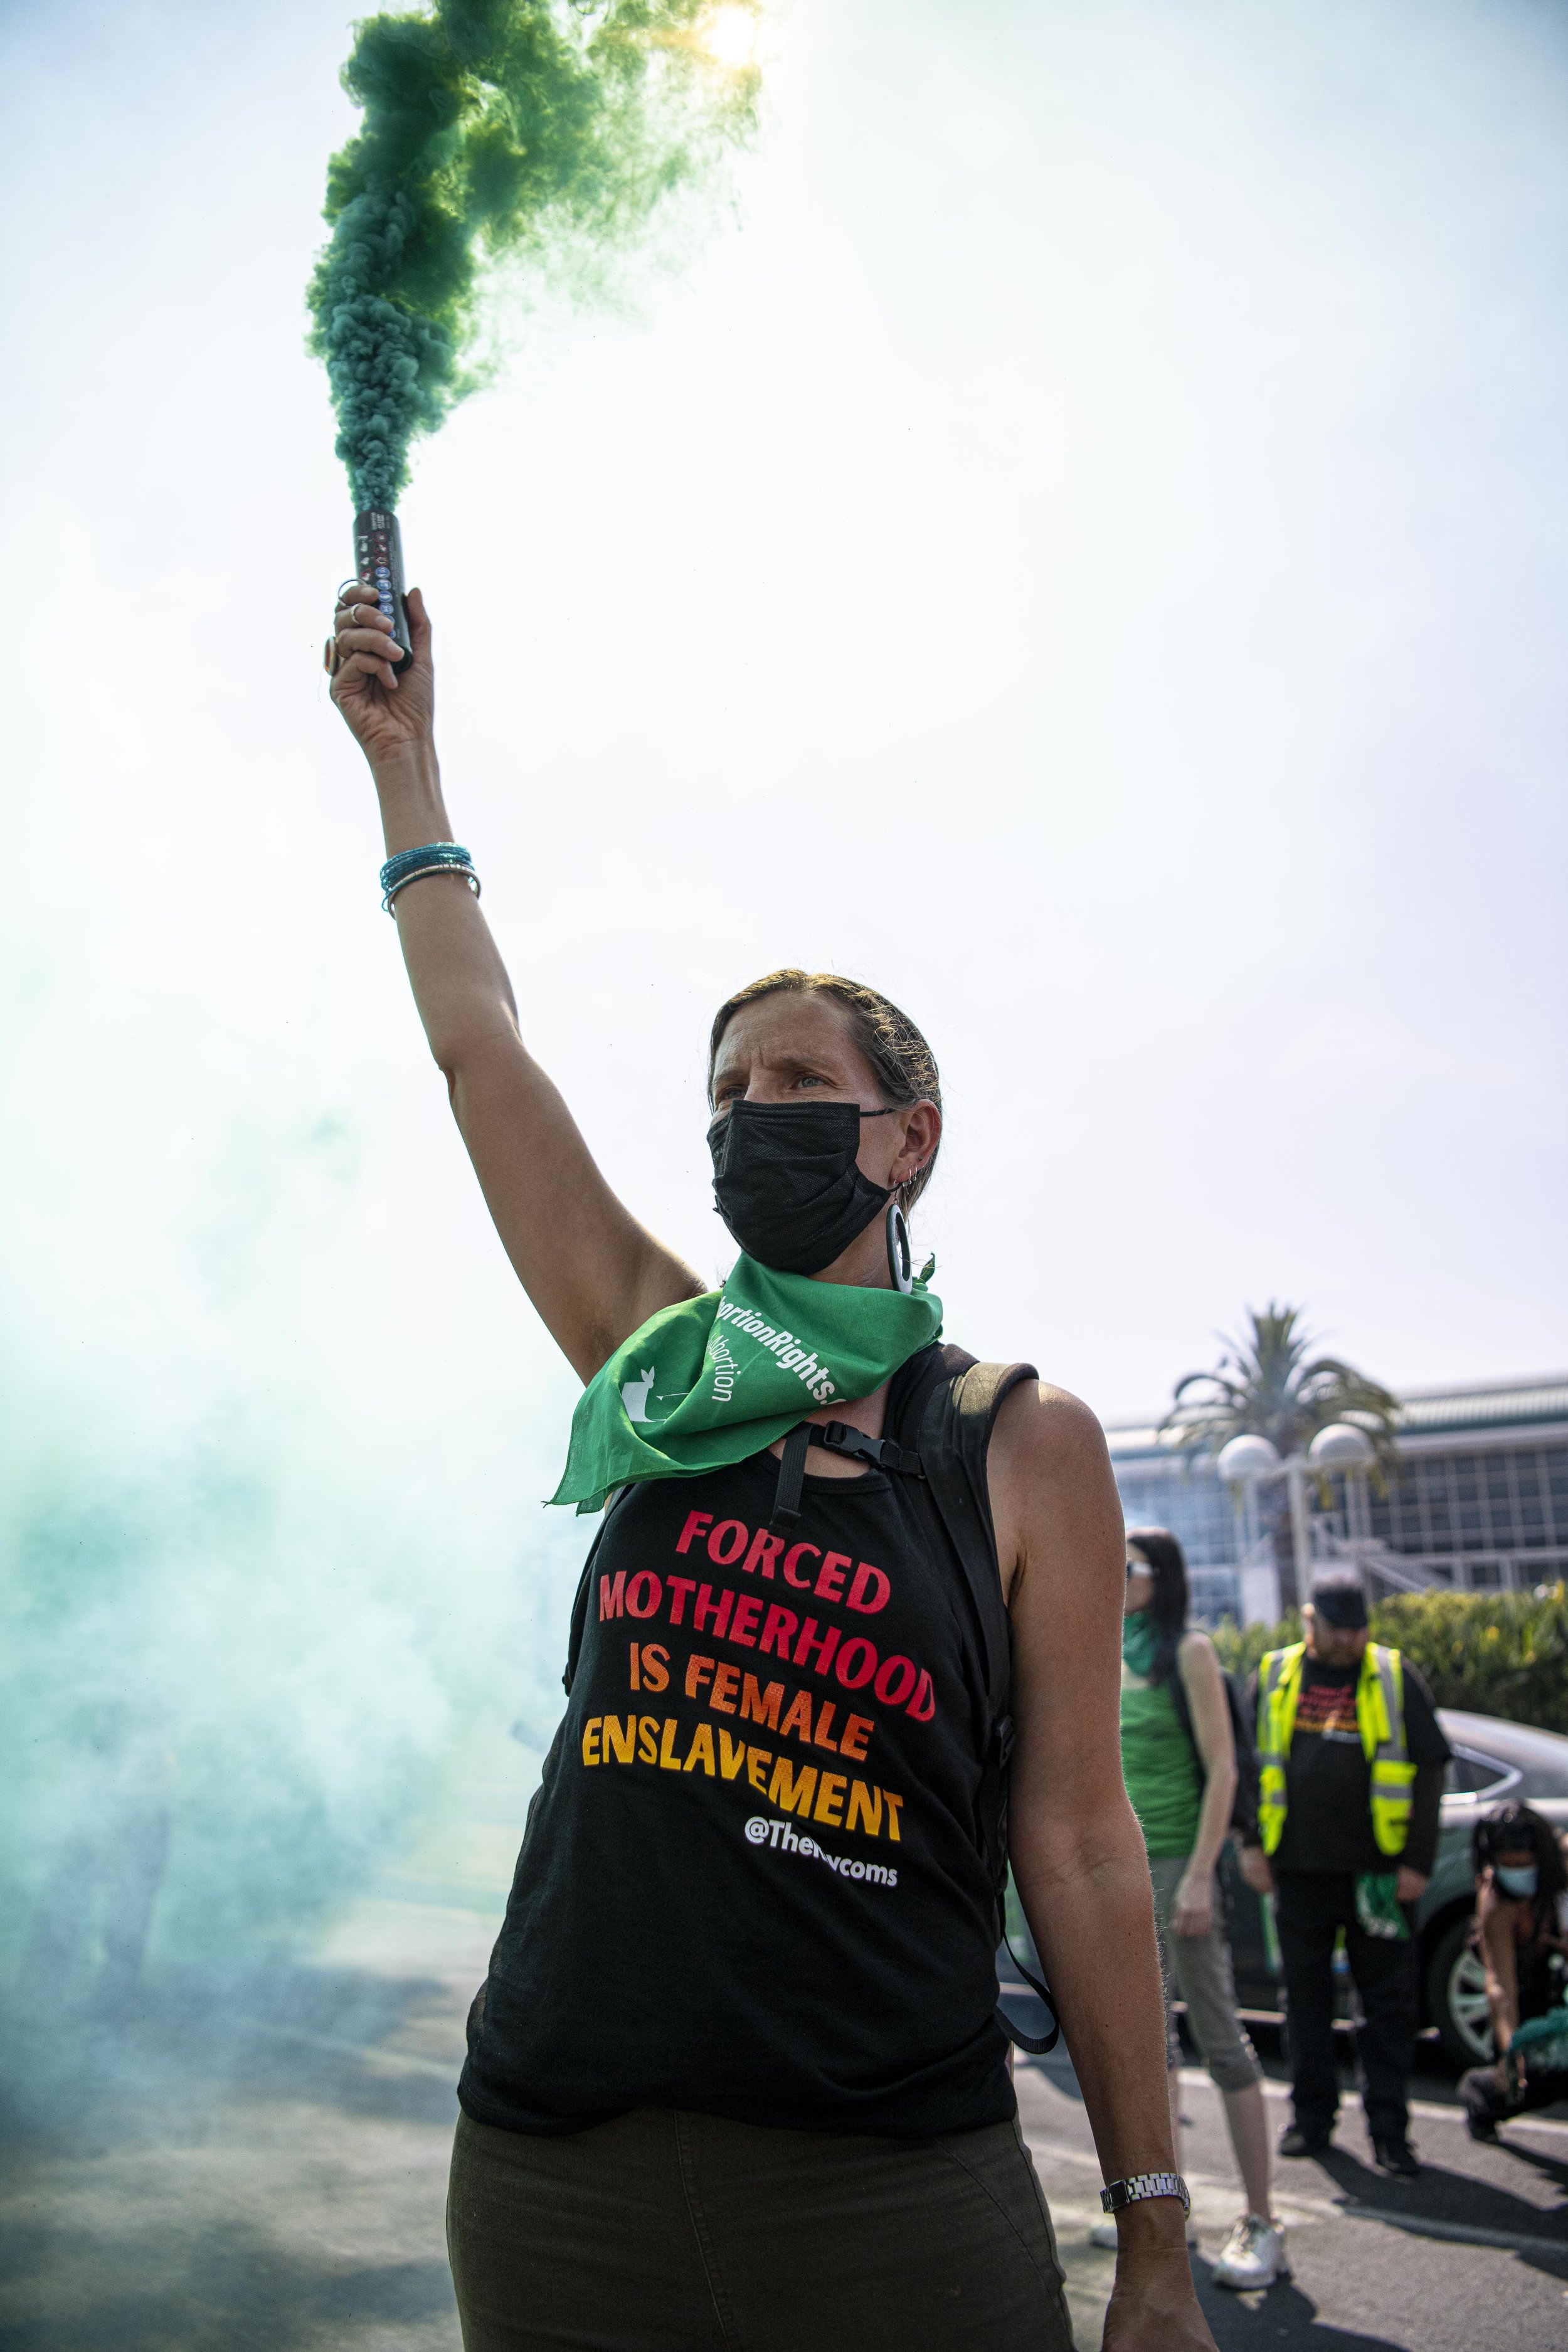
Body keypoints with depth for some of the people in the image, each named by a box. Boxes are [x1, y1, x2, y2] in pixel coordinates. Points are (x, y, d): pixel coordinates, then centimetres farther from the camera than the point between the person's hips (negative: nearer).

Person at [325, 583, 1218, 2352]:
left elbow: (1075, 1842, -3)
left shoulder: (1024, 1445, -5)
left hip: (890, 2195, -3)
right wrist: (402, 753, 11)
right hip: (551, 2173, 3)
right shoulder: (660, 1362, 3)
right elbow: (477, 1043, 5)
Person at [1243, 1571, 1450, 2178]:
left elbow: (1428, 1769, 1)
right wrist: (1253, 1845, 2)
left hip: (1377, 1872, -1)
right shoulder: (1275, 1677, 5)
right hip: (1299, 1871, 2)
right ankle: (1312, 2116, 23)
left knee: (1389, 2005, 3)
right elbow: (1246, 1763, 8)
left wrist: (1418, 1861, -5)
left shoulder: (1396, 1678, 2)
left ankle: (1389, 2129, 14)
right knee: (1306, 1998, 10)